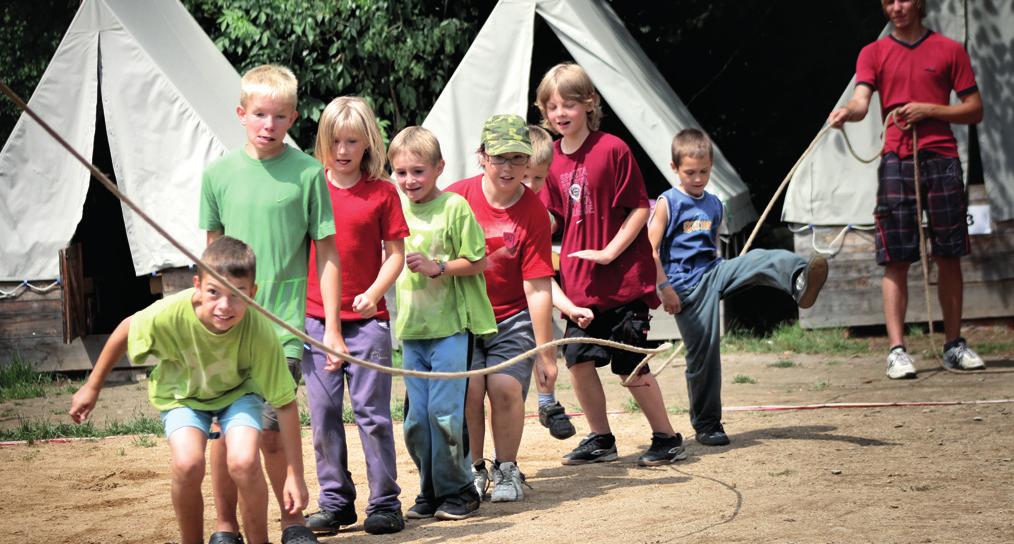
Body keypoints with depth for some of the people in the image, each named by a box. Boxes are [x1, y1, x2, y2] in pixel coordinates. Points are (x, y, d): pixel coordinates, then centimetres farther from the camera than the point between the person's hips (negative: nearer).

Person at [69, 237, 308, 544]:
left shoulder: (259, 332, -35)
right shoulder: (170, 314, -35)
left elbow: (285, 403, -26)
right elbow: (126, 331, -12)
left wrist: (295, 475, -25)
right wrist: (92, 387, 0)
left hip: (236, 392, 0)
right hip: (182, 394, 0)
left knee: (244, 463, -26)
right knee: (188, 465, -25)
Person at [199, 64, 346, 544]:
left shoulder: (307, 173, -3)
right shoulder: (219, 172, 5)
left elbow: (327, 253, -1)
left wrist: (331, 328, -3)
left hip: (282, 323, -3)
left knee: (270, 432, -4)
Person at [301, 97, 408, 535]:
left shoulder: (381, 192, 1)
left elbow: (395, 253, 2)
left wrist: (374, 294, -14)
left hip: (367, 319, -2)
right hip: (316, 317, 2)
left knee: (372, 412, -2)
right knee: (323, 413, 4)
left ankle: (385, 503, 6)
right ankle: (335, 502, 13)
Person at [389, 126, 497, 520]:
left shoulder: (454, 207, -9)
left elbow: (477, 262, -8)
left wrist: (436, 267, -18)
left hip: (450, 326, -5)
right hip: (411, 328, 5)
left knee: (444, 411, -6)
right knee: (416, 418, 8)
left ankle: (456, 491, 7)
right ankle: (430, 492, 20)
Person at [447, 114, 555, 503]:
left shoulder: (533, 212, -12)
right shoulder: (457, 197, -10)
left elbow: (538, 288, -12)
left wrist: (545, 352, -11)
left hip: (512, 317, -1)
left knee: (506, 386, -16)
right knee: (468, 389, -15)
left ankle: (506, 470, 6)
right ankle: (473, 469, 6)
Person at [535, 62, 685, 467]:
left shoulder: (612, 149, -11)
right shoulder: (553, 159, 6)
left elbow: (640, 208, -11)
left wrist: (610, 252, -16)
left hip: (623, 278, -6)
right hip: (579, 281, 6)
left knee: (630, 365, -3)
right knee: (578, 360, 5)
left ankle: (667, 438, 11)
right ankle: (600, 439, 21)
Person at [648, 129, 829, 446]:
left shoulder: (714, 205, 15)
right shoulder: (667, 203, -3)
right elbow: (652, 251, -7)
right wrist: (664, 289, -12)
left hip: (713, 272, 5)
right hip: (686, 286, -5)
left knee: (761, 260, -23)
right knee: (702, 351, -4)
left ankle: (800, 281, -55)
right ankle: (706, 425, 9)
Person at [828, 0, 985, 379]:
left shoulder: (949, 50, 8)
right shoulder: (874, 53, 9)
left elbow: (975, 110, 7)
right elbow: (861, 100, -6)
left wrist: (929, 109, -7)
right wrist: (847, 112, -29)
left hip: (942, 161, 1)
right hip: (896, 162, 0)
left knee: (948, 257, 5)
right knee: (896, 260, -4)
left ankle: (954, 345, 15)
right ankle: (897, 350, -3)